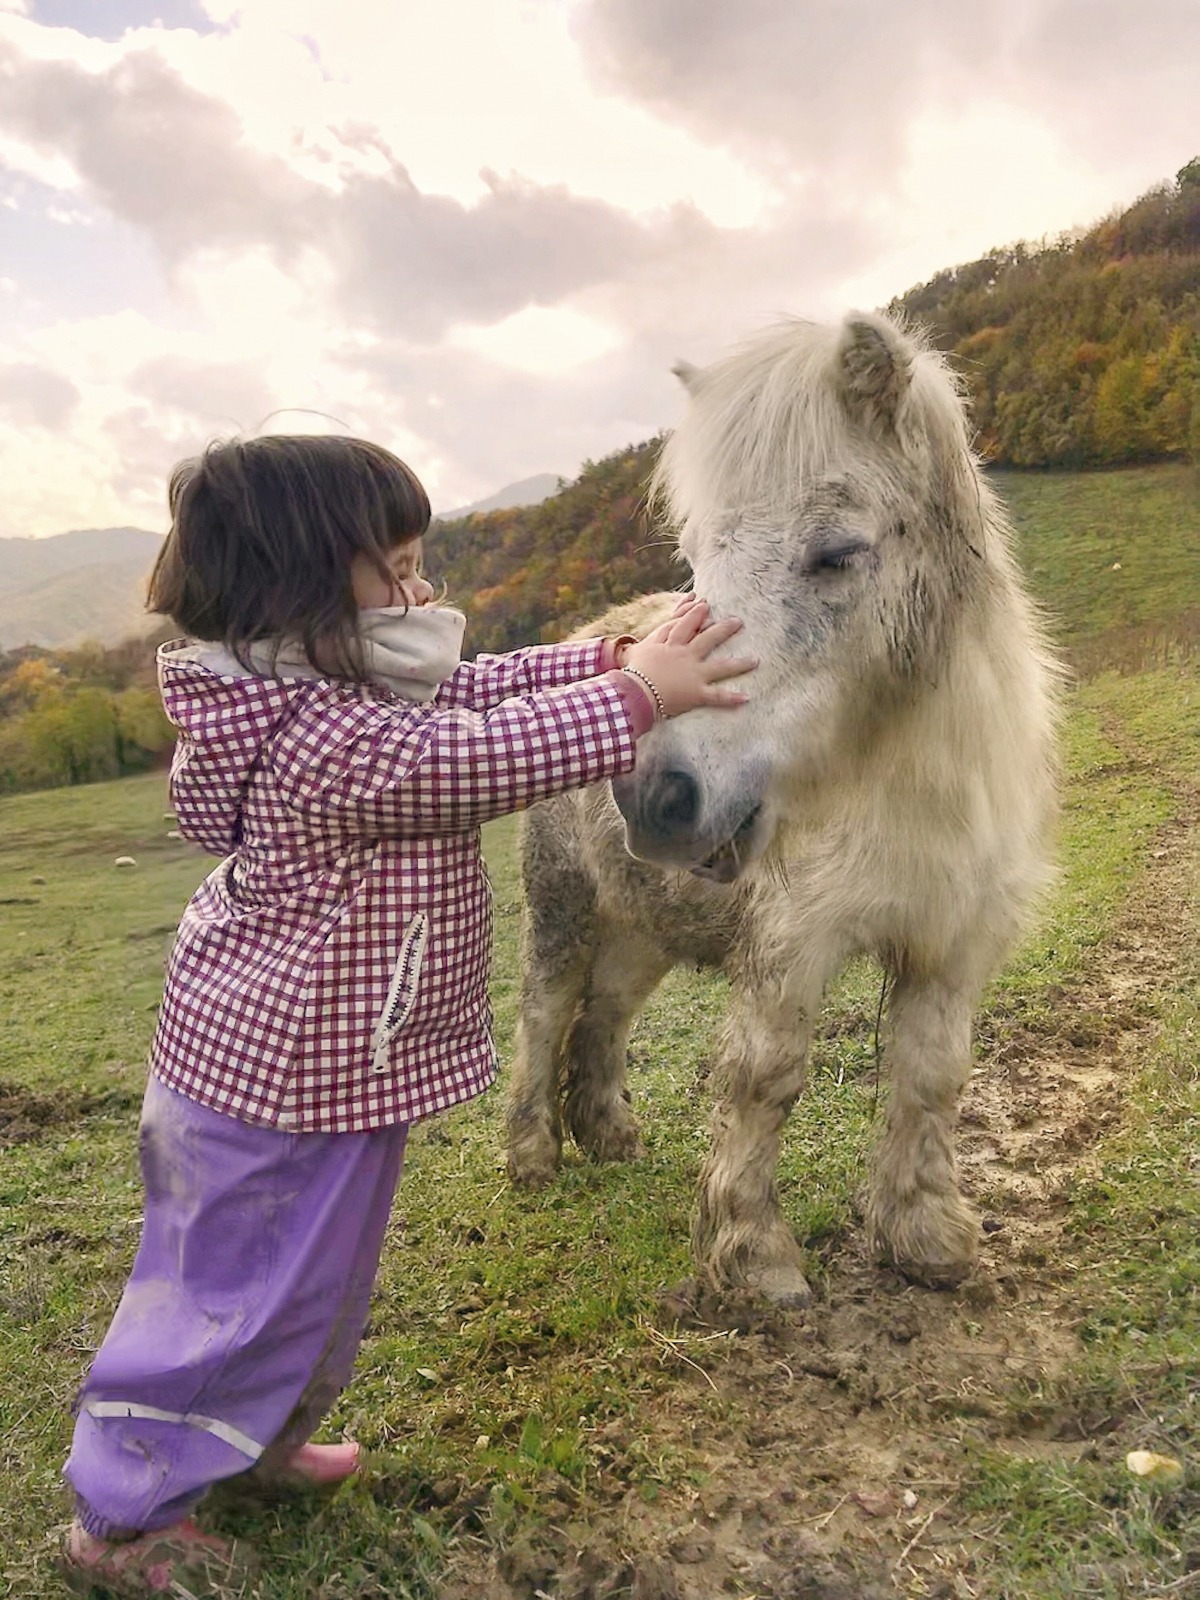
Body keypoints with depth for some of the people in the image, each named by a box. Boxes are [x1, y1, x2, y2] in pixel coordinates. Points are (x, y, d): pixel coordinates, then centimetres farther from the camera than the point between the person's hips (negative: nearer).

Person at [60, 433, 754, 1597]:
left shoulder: (323, 694, 2)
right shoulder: (325, 742, -31)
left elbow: (478, 691, 7)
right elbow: (486, 758, -28)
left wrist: (613, 657, -1)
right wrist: (638, 693, -18)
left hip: (327, 1064, 10)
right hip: (284, 1081, -10)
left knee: (312, 1279, 26)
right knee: (245, 1294, 9)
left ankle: (257, 1440, 49)